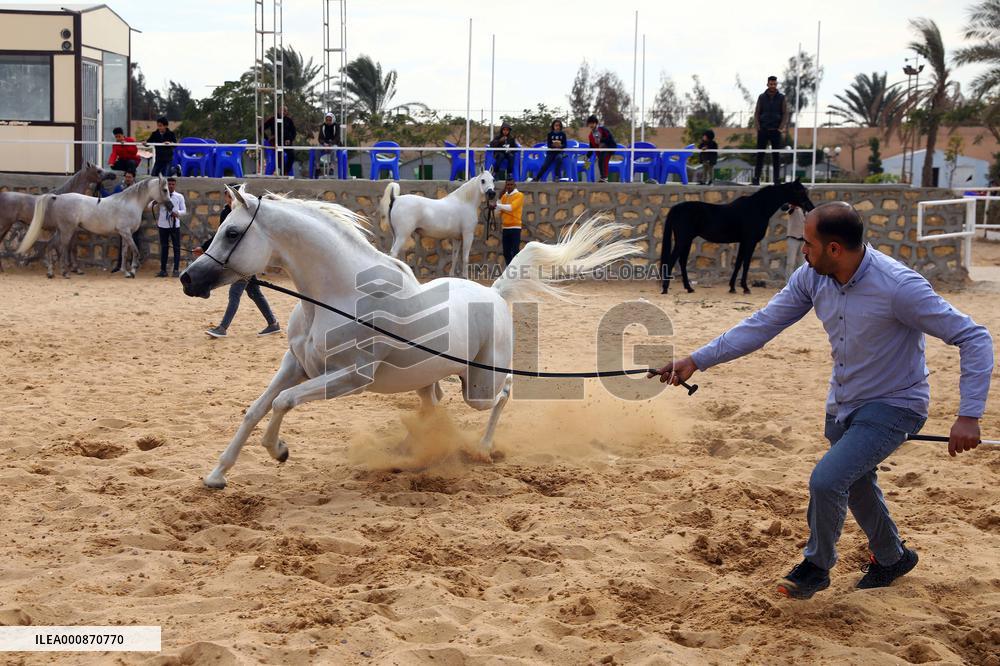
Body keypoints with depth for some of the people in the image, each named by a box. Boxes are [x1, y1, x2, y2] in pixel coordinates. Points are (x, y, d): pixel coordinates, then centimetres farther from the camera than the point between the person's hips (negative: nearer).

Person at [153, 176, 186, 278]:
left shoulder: (179, 197, 2)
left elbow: (184, 210, 4)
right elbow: (150, 206, 2)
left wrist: (178, 213, -18)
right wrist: (154, 203, -21)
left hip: (175, 225, -1)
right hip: (163, 225, 1)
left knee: (176, 247, 1)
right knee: (163, 247, 6)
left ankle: (176, 269, 7)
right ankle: (163, 270, 10)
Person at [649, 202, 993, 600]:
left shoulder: (898, 286, -30)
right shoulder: (812, 277, -11)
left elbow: (974, 339, -25)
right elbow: (762, 325, -3)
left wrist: (969, 416, -31)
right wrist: (696, 361, -10)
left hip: (892, 406, -7)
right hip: (843, 404, 7)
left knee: (826, 480, -21)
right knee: (856, 488, 23)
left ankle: (817, 567, 6)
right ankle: (891, 558, 52)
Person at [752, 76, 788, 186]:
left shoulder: (781, 98, 5)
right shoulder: (762, 97, 7)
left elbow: (785, 114, 2)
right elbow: (756, 113, 6)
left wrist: (782, 127, -9)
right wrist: (757, 126, -6)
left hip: (776, 131, 0)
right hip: (763, 130, 0)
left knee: (776, 155, 1)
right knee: (760, 155, 0)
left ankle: (777, 179, 3)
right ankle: (756, 178, 2)